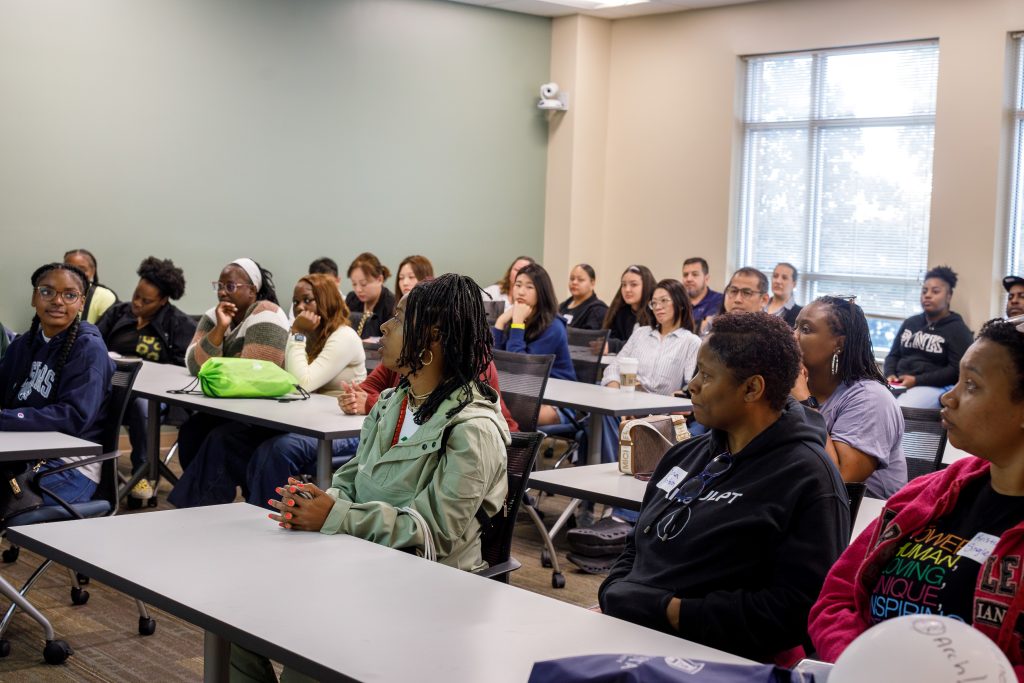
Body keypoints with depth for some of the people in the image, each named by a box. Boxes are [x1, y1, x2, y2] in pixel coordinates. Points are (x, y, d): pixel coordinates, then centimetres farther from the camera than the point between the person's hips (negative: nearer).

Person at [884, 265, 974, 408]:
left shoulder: (958, 329, 5)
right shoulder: (910, 323, 24)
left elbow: (958, 369, -7)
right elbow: (893, 355, 23)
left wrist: (917, 381, -13)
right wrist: (890, 375, -2)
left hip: (935, 387, -5)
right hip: (899, 384, 5)